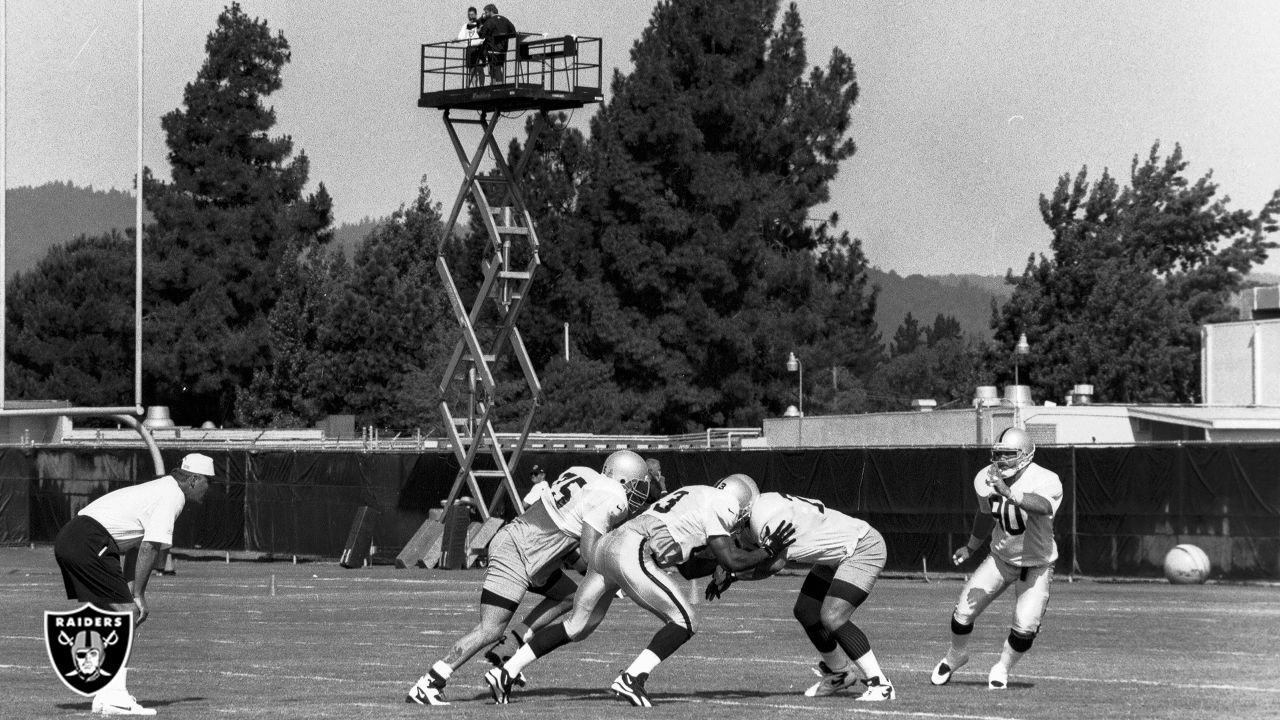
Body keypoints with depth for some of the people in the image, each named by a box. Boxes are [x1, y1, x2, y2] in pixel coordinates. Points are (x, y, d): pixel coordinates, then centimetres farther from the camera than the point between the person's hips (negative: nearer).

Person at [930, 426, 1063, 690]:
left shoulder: (1045, 481, -28)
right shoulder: (986, 480, -10)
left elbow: (1043, 506, -53)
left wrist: (1009, 493, -67)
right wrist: (970, 547, 22)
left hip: (1036, 565, -4)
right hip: (1001, 557, 4)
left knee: (1026, 626, -16)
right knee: (964, 612, -3)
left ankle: (1002, 668, 14)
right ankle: (956, 656, 29)